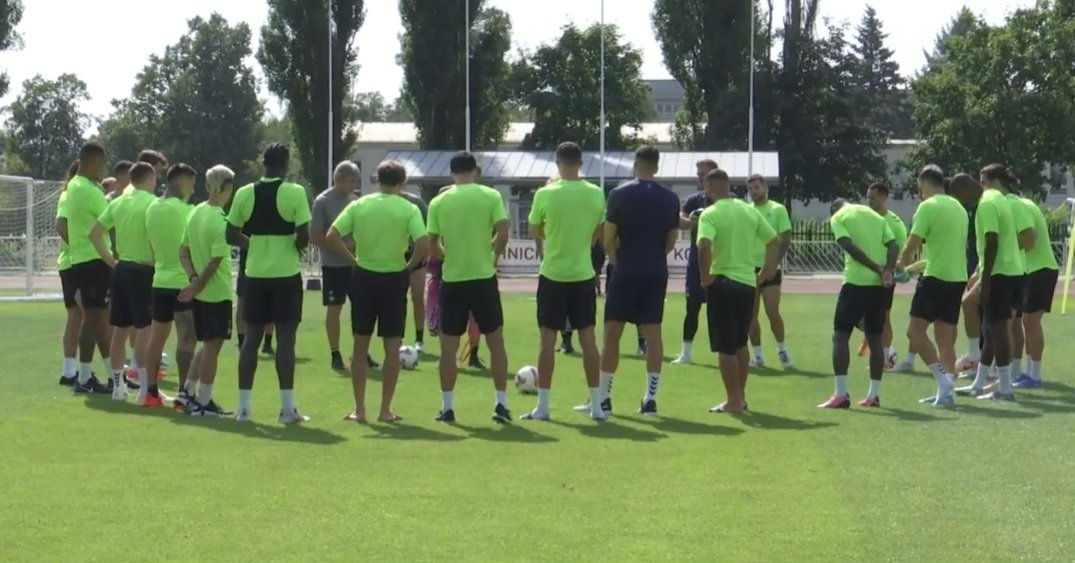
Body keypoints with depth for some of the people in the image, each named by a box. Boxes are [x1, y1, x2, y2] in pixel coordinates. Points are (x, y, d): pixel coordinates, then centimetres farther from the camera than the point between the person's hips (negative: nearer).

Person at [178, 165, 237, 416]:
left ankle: (189, 391, 19)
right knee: (213, 345, 0)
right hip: (218, 292, -8)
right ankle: (204, 402, 5)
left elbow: (183, 251, 7)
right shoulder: (220, 220, -18)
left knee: (206, 344, 19)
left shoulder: (196, 212, 6)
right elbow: (216, 260, -21)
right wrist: (199, 284, -11)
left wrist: (194, 279, 0)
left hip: (201, 291, 8)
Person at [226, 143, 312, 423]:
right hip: (286, 274, -3)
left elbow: (231, 236, 5)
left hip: (255, 273, 3)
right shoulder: (295, 193, -10)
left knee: (251, 338, 9)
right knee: (285, 339, 0)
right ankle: (287, 407, 0)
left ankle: (243, 407, 9)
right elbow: (304, 237, -14)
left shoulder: (244, 194, 1)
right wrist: (294, 248, 6)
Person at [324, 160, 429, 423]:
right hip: (394, 279, -1)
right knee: (392, 347, 8)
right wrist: (409, 266, -4)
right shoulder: (409, 209, -6)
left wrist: (353, 259, 1)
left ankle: (359, 409, 11)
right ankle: (385, 410, 9)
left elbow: (330, 238, -9)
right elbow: (424, 244, -19)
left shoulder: (359, 205, -1)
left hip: (364, 277, 2)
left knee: (360, 346, 11)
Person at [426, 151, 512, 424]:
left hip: (452, 279, 1)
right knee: (495, 340, 10)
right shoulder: (491, 196, -3)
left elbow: (432, 245, 2)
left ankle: (448, 407, 8)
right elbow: (502, 233, -11)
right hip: (483, 278, 0)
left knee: (448, 344, 8)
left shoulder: (439, 202, 0)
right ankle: (501, 404, 8)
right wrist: (493, 255, 8)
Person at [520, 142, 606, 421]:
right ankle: (597, 405, 8)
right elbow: (598, 234, 7)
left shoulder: (545, 194, -11)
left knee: (548, 338, 3)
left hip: (553, 274, -2)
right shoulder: (596, 194, -3)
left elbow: (535, 232, 3)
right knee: (588, 337, 7)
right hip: (583, 274, 2)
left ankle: (542, 406, 4)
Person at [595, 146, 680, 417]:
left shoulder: (620, 194, -6)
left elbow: (608, 239, -4)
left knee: (612, 332, 4)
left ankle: (604, 398, 6)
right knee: (653, 333, 5)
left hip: (627, 271, -3)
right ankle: (651, 398, 2)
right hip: (657, 272, 3)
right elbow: (671, 243, 10)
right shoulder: (670, 198, 4)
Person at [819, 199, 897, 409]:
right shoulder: (875, 215, 19)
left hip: (855, 281, -5)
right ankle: (874, 395, 14)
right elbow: (893, 245, 6)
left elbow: (850, 247, -13)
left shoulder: (838, 217, 3)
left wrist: (877, 269, -14)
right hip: (878, 283, 5)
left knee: (840, 335, 1)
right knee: (875, 338, 13)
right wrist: (887, 270, -8)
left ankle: (841, 395, -7)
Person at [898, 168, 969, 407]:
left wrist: (902, 263, 9)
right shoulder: (959, 207, 15)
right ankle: (946, 391, 6)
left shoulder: (928, 207, -9)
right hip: (957, 277, 8)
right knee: (946, 338, 9)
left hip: (936, 278, -8)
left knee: (915, 331, -5)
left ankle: (943, 379, -16)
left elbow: (912, 243, -12)